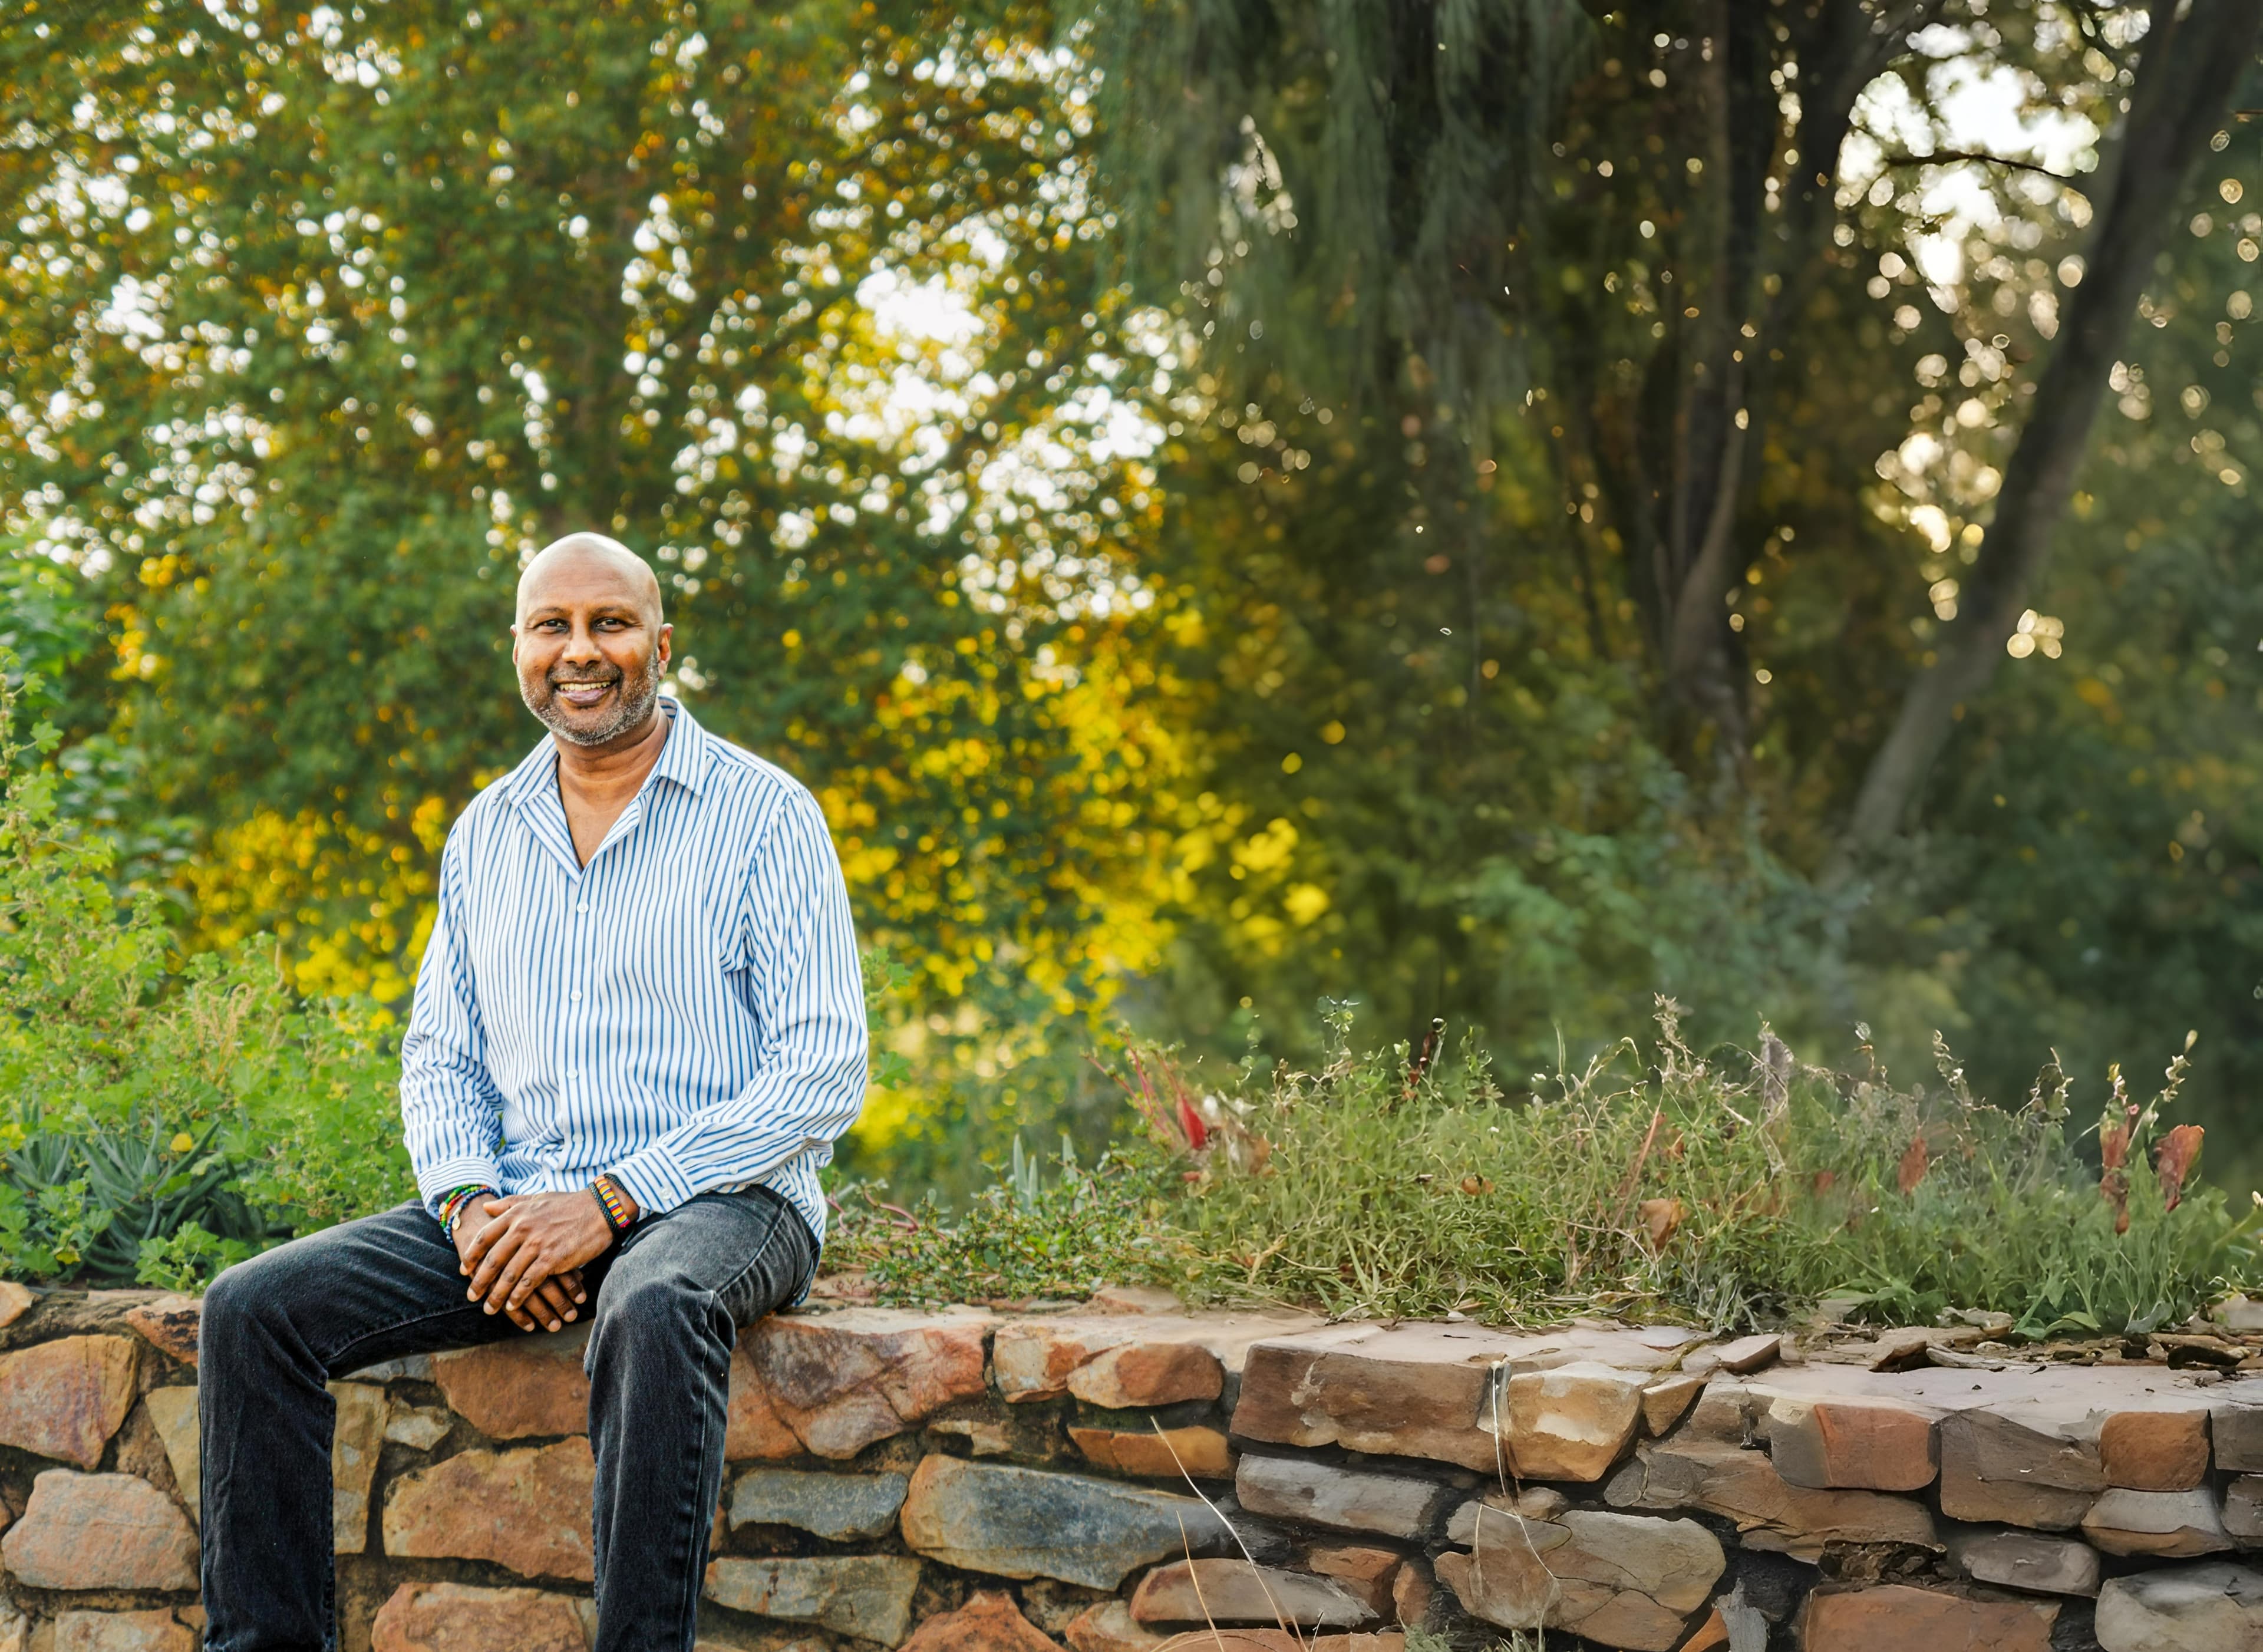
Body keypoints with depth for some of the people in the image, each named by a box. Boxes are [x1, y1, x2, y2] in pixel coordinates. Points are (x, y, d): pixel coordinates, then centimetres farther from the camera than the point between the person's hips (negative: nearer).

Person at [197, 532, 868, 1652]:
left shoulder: (762, 814, -3)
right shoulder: (485, 833, 15)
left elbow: (822, 1072, -10)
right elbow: (439, 1054, 16)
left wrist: (609, 1202, -18)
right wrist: (471, 1204, -7)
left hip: (720, 1197, -5)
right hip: (518, 1207, 5)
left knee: (653, 1311, -40)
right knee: (254, 1308, -14)